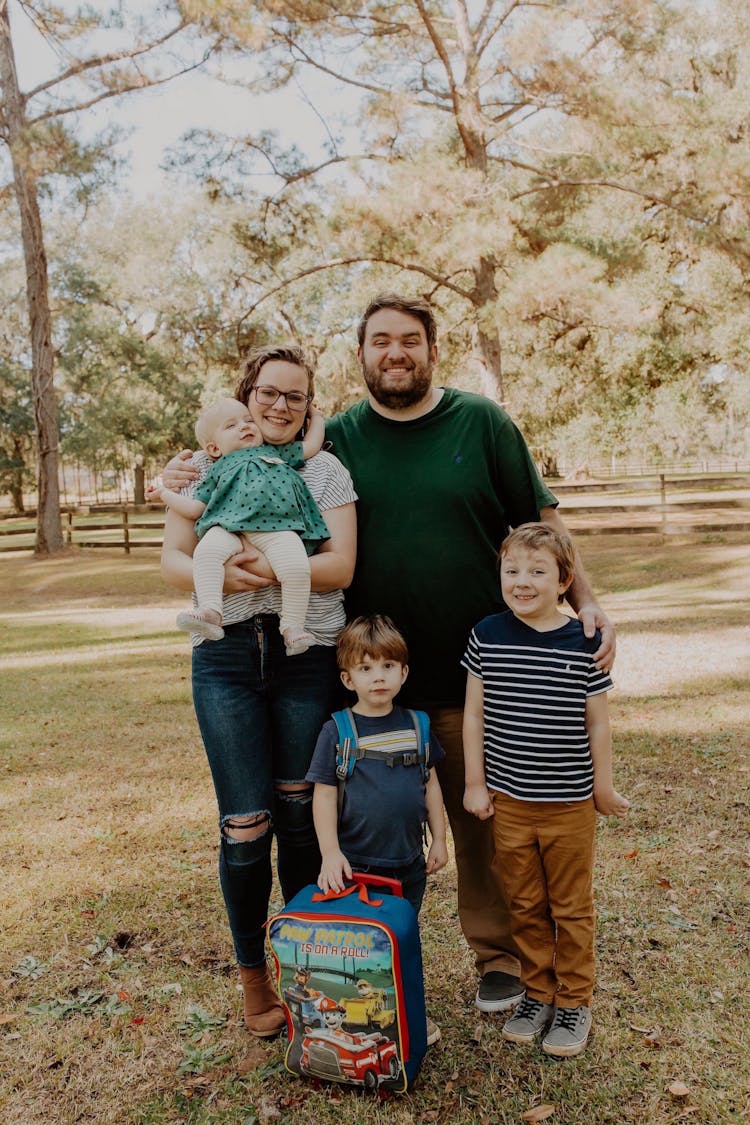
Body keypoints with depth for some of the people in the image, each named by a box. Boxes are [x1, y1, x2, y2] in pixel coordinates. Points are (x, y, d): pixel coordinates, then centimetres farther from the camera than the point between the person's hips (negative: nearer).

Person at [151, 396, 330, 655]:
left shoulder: (276, 452, 34)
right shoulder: (219, 469, 29)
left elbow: (311, 446, 39)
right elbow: (195, 509, 25)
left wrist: (316, 415, 47)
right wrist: (165, 493, 23)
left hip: (278, 529, 0)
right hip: (230, 528, 0)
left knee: (297, 566, -30)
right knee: (205, 550, -33)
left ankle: (293, 626, -20)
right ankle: (210, 610, -39)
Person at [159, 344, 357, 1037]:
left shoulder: (325, 471, 7)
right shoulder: (205, 467, 10)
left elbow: (341, 567, -3)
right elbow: (172, 561, 4)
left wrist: (275, 567, -21)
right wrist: (221, 574, -17)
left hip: (308, 654, 0)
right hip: (226, 656, 0)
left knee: (301, 814, 6)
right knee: (245, 825, 0)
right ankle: (253, 974, 21)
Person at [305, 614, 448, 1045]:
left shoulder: (416, 725, 1)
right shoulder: (338, 731, -10)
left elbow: (430, 783, 8)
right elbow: (324, 795, -9)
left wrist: (439, 839, 8)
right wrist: (330, 853, -15)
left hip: (410, 861, 4)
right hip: (357, 864, -3)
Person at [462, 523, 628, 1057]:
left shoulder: (584, 643, -10)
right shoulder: (487, 636, -6)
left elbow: (597, 722, -1)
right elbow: (474, 715, 1)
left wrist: (604, 787, 4)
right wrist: (476, 783, 2)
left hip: (570, 805, -1)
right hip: (509, 803, 2)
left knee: (571, 908, 12)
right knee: (525, 905, 16)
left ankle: (574, 1002, 30)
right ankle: (537, 993, 34)